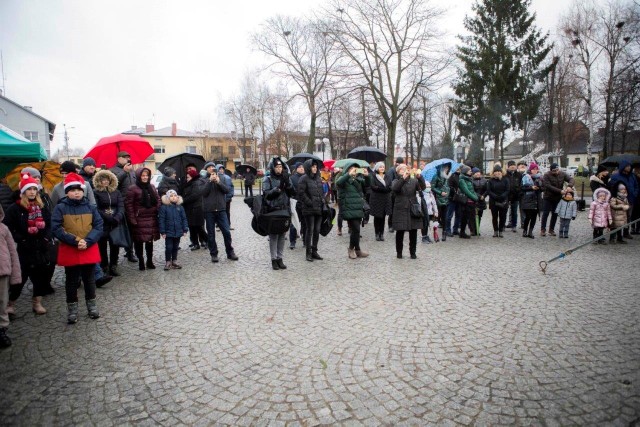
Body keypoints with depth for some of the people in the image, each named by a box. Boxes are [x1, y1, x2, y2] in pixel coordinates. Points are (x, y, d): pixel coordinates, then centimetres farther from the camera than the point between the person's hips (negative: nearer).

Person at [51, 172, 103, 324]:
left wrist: (87, 241, -17)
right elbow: (56, 229, -11)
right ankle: (72, 309, 22)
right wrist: (75, 241, -19)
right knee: (71, 281, 10)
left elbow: (98, 226, -3)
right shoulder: (60, 208, -4)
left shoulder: (90, 207, 2)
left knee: (89, 279, 14)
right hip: (69, 251, -1)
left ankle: (92, 305, 28)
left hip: (89, 250, 2)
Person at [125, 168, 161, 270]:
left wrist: (158, 213, 7)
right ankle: (141, 262, 15)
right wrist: (132, 219, -14)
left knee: (150, 241, 12)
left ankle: (150, 261, 22)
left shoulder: (152, 187, 11)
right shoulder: (133, 188, -7)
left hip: (151, 219, 5)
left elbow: (158, 200, 17)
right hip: (139, 220, -5)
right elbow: (128, 204, -10)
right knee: (139, 241, 4)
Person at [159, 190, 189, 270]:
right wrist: (162, 231, -10)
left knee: (175, 247, 14)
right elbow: (161, 220, -8)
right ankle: (168, 262, 17)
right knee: (169, 247, 2)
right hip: (168, 232, -3)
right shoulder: (164, 207, -9)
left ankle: (174, 261, 26)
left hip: (178, 232, 3)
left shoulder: (180, 207, 1)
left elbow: (184, 219, 6)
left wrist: (185, 230, 2)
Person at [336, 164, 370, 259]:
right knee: (356, 229, -9)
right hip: (349, 210, -7)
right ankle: (357, 250, 9)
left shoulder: (358, 179, 17)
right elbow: (338, 183, -23)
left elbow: (367, 184, 12)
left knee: (356, 230, 11)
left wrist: (367, 176, -8)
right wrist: (349, 174, -30)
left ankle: (352, 249, 23)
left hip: (359, 209, 7)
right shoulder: (344, 179, -3)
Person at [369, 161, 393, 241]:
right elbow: (373, 187, -13)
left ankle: (381, 234, 8)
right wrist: (384, 188, -18)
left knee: (383, 217, 2)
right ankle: (377, 234, 7)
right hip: (376, 199, -3)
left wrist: (379, 188, -15)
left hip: (386, 199, 3)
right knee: (377, 217, -1)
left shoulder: (388, 177, 12)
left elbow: (391, 187, 2)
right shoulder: (374, 177, 0)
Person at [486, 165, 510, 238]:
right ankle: (495, 231, 15)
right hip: (493, 202, 0)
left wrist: (502, 196, -19)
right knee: (494, 217, 6)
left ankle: (501, 231, 11)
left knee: (502, 217, 2)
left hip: (503, 202, 0)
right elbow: (488, 191, -4)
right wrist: (495, 196, -18)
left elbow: (507, 190, -2)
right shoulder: (491, 181, 4)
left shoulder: (505, 180, 5)